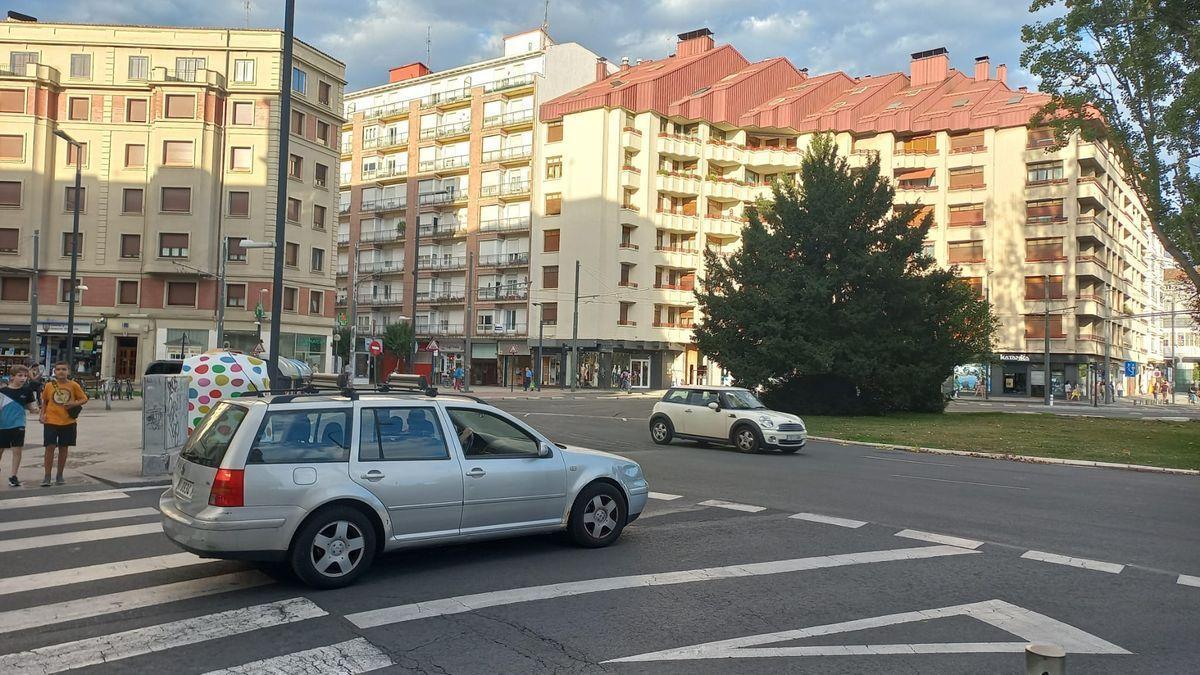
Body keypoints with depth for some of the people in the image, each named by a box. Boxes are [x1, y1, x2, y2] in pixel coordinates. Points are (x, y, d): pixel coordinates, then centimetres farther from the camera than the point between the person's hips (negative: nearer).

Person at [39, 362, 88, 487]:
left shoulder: (73, 385, -1)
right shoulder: (49, 385, 1)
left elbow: (84, 399, 4)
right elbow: (44, 401, 14)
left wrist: (74, 404, -14)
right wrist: (42, 414, 1)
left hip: (68, 422, 1)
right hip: (51, 421, -1)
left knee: (63, 448, 9)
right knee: (50, 447, -6)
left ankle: (60, 475, 21)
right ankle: (47, 476, 2)